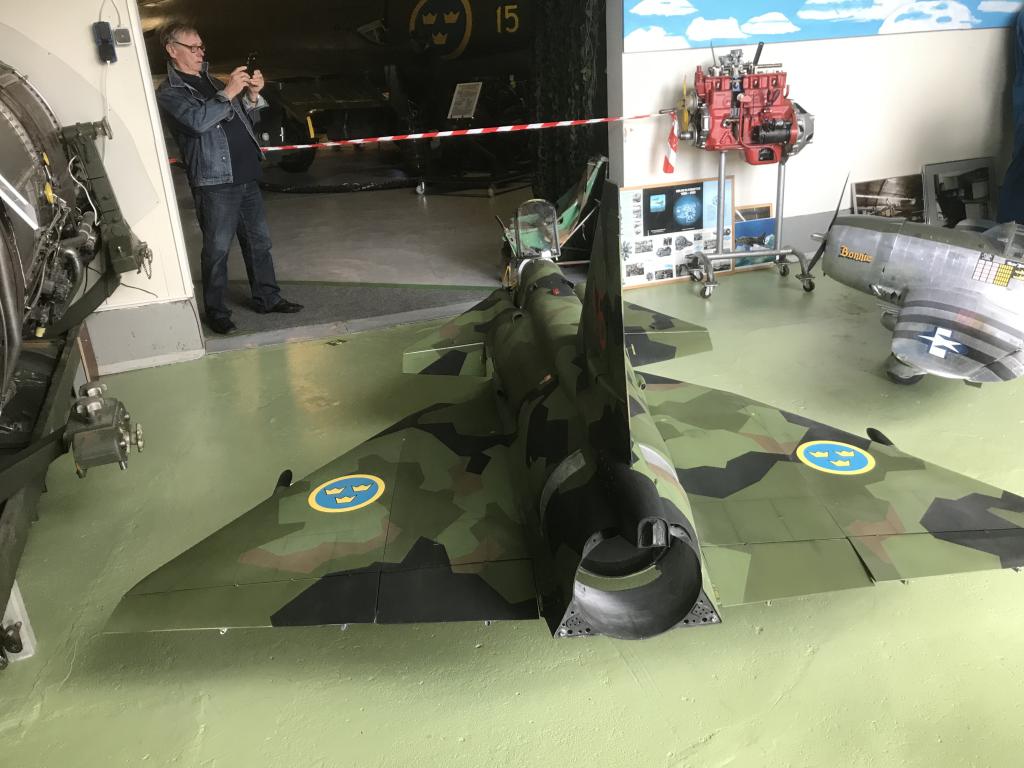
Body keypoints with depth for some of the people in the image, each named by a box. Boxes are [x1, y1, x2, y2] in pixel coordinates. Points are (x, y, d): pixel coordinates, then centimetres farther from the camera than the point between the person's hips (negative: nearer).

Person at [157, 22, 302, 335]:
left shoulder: (210, 81, 20)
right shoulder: (169, 92, -3)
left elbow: (244, 119, 23)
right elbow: (197, 121, -21)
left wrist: (252, 95, 5)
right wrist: (228, 93, -18)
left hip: (246, 176, 7)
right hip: (214, 183, -7)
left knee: (259, 241, 12)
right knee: (217, 250, -3)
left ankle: (267, 298, 24)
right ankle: (216, 312, 7)